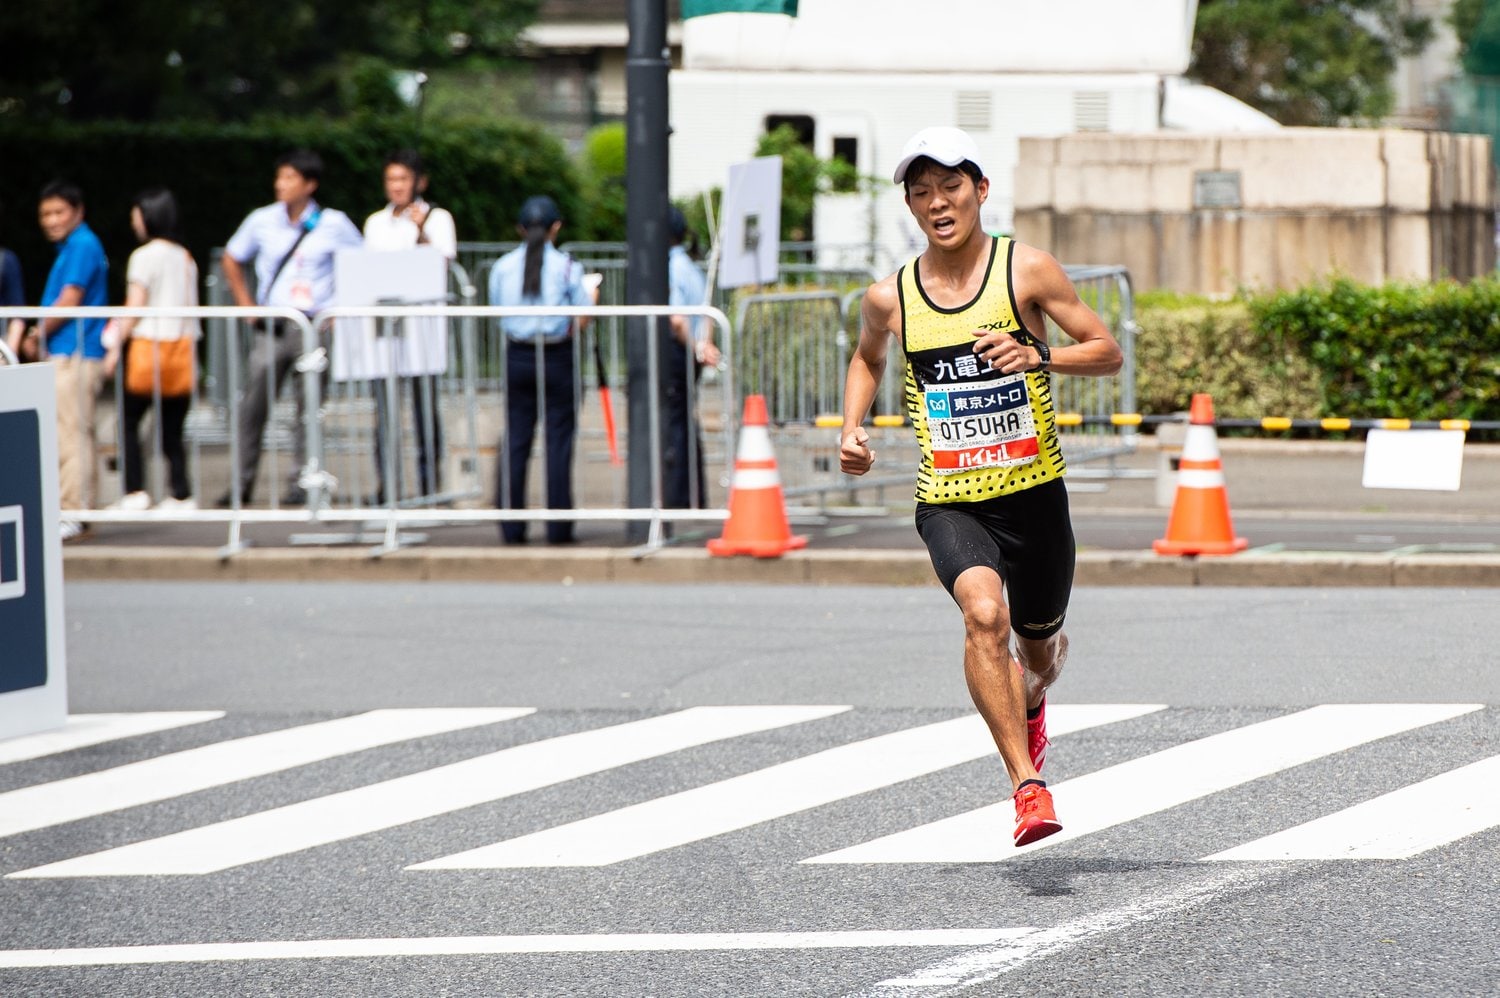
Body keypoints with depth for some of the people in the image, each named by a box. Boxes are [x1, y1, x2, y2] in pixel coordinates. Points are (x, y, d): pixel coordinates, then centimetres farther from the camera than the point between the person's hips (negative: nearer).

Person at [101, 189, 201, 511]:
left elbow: (135, 307, -10)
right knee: (172, 427, 8)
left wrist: (116, 348, -7)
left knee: (128, 419, 1)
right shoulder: (185, 257, 12)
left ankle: (135, 490, -7)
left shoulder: (144, 256, -7)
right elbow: (191, 306, 12)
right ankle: (181, 493, 3)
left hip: (149, 343, -6)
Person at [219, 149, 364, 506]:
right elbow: (232, 261, 18)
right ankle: (241, 482, 3)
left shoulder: (333, 224, -1)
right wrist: (246, 305, 9)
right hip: (272, 326, 2)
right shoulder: (263, 221, 5)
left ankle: (301, 483, 7)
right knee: (253, 404, -2)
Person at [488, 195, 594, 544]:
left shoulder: (503, 267, 2)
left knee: (515, 439, 6)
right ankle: (558, 526, 3)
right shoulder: (566, 267, -6)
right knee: (559, 439, 3)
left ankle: (511, 526, 4)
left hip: (517, 358, 2)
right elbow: (582, 321, -6)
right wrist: (591, 298, 14)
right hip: (557, 357, -2)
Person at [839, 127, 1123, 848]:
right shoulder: (891, 299, 0)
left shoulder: (1026, 269, -7)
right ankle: (1027, 784, -28)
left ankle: (1030, 704, 56)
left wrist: (1038, 357, -22)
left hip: (1033, 493, 0)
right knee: (984, 613, -29)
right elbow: (868, 357, 23)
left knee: (1039, 650, 17)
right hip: (948, 502, 0)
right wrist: (852, 430, 8)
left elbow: (1109, 352, -5)